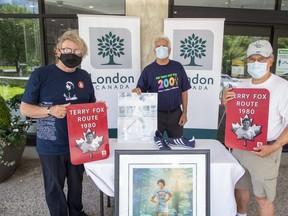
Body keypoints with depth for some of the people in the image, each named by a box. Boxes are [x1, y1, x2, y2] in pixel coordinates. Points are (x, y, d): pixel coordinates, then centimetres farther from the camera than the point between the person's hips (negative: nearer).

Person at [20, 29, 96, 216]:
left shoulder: (84, 76, 4)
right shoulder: (41, 75, -11)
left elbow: (91, 105, 13)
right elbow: (24, 108, -8)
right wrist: (50, 110, -24)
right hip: (51, 146, -4)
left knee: (77, 183, 22)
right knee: (55, 187, 14)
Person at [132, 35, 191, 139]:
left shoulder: (178, 67, 1)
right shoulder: (148, 70, -5)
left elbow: (184, 91, 4)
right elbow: (140, 91, -4)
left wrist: (184, 112, 2)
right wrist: (137, 91, -28)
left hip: (175, 114, 2)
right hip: (156, 114, -1)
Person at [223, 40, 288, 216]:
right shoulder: (242, 85, 5)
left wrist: (273, 148, -26)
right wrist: (227, 103, -7)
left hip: (264, 150, -5)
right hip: (239, 146, 6)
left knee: (263, 197, 7)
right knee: (240, 187, 20)